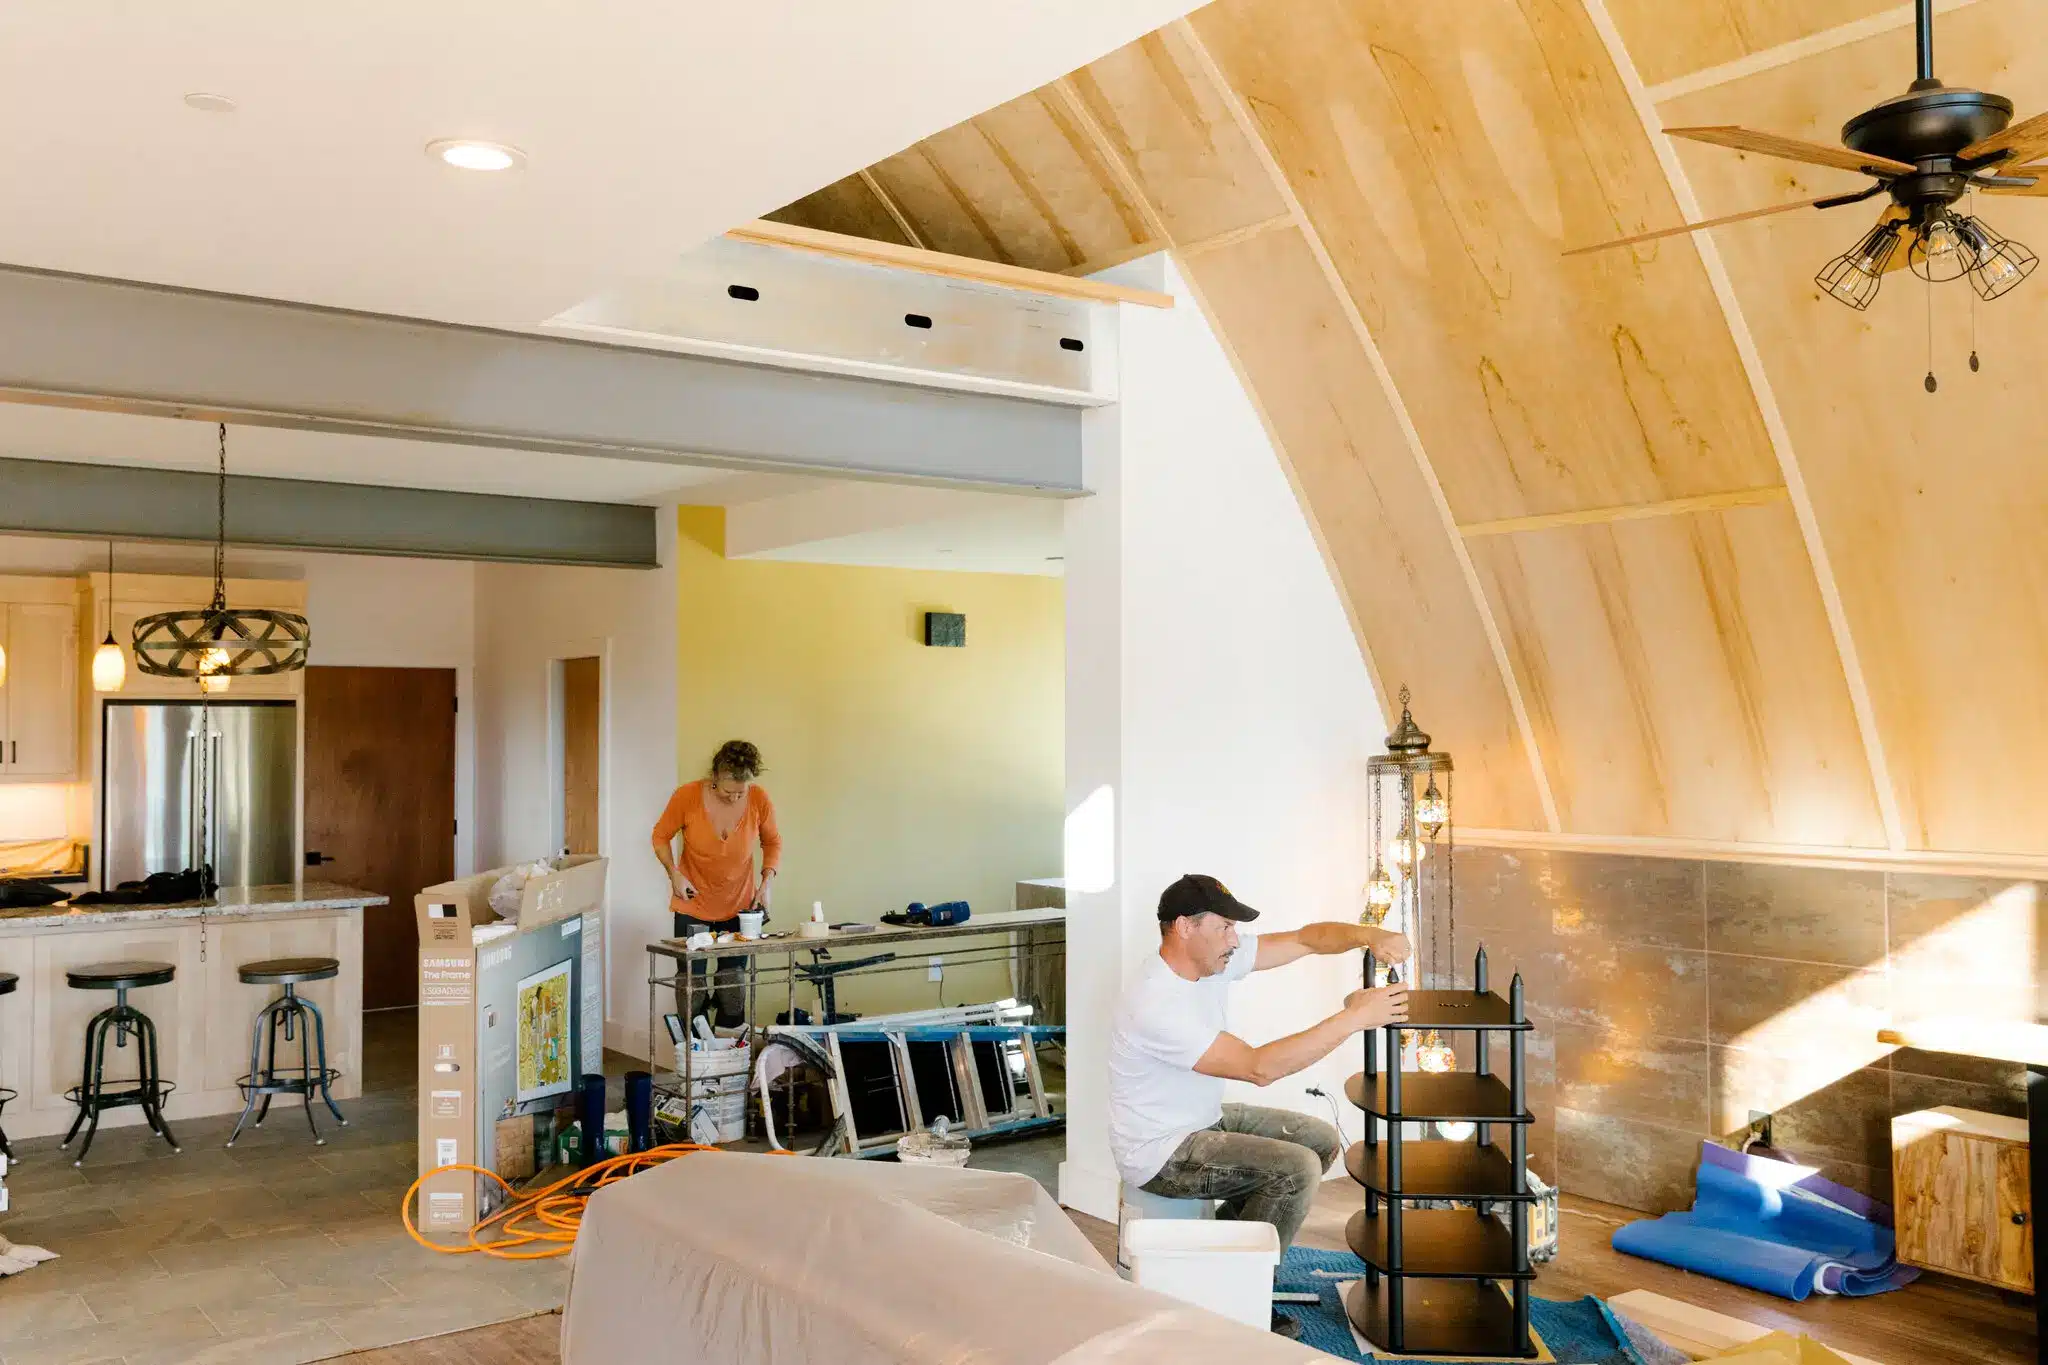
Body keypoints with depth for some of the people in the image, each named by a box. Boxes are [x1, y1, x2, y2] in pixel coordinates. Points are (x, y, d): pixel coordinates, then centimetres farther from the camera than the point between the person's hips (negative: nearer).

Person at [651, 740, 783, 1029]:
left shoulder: (760, 800, -15)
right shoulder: (687, 796, -19)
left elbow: (773, 842, 3)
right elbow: (661, 836, -2)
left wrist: (768, 880, -11)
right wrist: (674, 874, -15)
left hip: (739, 905, 1)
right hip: (693, 903, -1)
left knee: (733, 986, 6)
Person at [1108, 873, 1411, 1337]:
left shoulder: (1214, 956, -5)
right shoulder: (1156, 1005, -32)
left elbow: (1304, 939, -1)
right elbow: (1259, 1068, -35)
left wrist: (1367, 935, -23)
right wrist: (1354, 1018, -34)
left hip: (1205, 1120, 9)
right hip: (1160, 1154, -9)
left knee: (1322, 1140, 8)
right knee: (1297, 1168, -19)